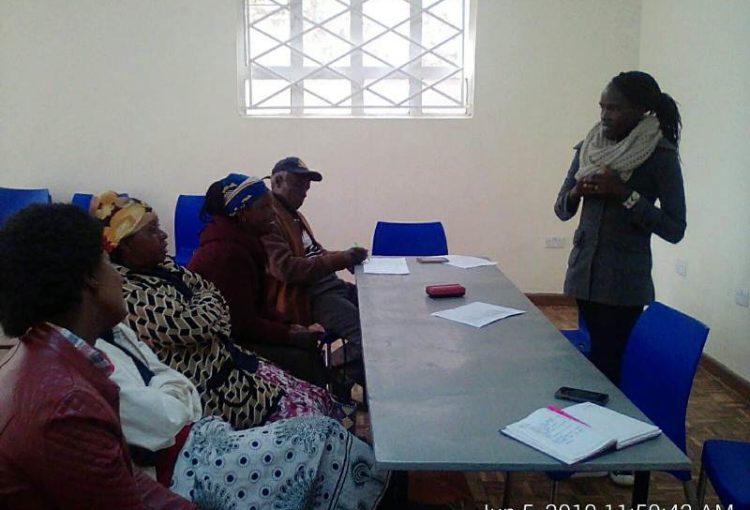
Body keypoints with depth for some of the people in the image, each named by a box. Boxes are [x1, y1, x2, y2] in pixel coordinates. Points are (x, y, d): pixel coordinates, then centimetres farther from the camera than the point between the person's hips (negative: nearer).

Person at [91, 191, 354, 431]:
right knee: (306, 411, -10)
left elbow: (212, 294, 9)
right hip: (209, 391, -9)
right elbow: (200, 324, -26)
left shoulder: (161, 266, 6)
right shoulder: (131, 296, -24)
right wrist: (205, 303, -4)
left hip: (224, 361, 9)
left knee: (316, 396, 2)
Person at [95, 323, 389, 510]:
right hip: (177, 462, -9)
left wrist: (165, 394, -8)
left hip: (195, 433, 9)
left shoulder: (110, 330, 12)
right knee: (323, 440, -12)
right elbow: (163, 419, -22)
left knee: (322, 434, -4)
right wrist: (174, 398, -3)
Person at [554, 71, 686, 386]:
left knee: (608, 365, -2)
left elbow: (674, 229, -11)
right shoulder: (588, 148, 6)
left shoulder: (661, 156, -9)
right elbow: (562, 210, 12)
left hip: (624, 281, -5)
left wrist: (624, 194, -19)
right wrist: (577, 192, -9)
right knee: (590, 360, 11)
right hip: (584, 272, 5)